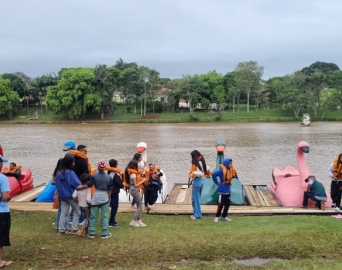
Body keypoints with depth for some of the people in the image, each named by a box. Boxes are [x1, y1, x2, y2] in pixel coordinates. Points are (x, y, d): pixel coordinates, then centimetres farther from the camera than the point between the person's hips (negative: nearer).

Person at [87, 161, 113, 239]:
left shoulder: (94, 176, -6)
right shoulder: (109, 177, -1)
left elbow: (89, 185, -5)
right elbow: (110, 190, 2)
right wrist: (108, 198, 11)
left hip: (96, 198, 0)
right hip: (105, 197, 1)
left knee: (93, 216, 8)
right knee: (104, 216, 5)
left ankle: (91, 233, 12)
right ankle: (104, 233, 6)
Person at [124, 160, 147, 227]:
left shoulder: (133, 173, 9)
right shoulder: (133, 174, -20)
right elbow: (135, 185, -19)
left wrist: (142, 179, 0)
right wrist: (143, 181, -12)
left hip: (135, 190, 9)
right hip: (135, 190, -9)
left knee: (139, 206, 13)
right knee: (140, 206, -2)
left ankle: (139, 221, 17)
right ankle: (133, 221, 0)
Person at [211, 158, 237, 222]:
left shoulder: (232, 170, 2)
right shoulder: (222, 170, -19)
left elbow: (235, 176, 19)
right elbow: (214, 174, -24)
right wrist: (217, 182, -15)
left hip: (228, 190, 7)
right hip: (222, 190, -7)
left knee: (228, 204, 11)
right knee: (221, 204, -4)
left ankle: (224, 216, 23)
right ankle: (217, 216, 9)